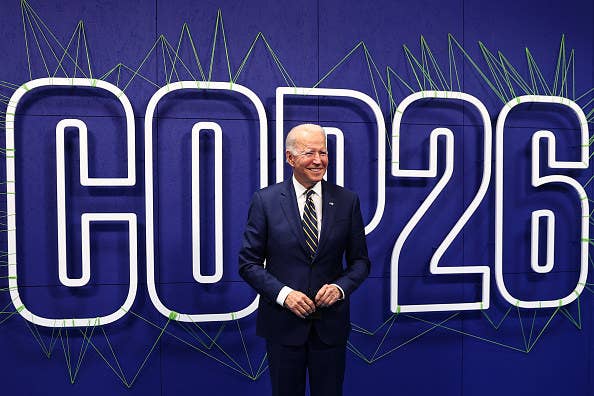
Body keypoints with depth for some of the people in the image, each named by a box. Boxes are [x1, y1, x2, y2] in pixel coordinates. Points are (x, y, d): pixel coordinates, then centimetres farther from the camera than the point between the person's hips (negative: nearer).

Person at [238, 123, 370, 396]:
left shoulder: (347, 201, -1)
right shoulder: (265, 200, -6)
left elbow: (360, 260, 5)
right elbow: (249, 262, -4)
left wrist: (341, 287, -13)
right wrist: (283, 293, -16)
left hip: (331, 322, 2)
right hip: (283, 322, -1)